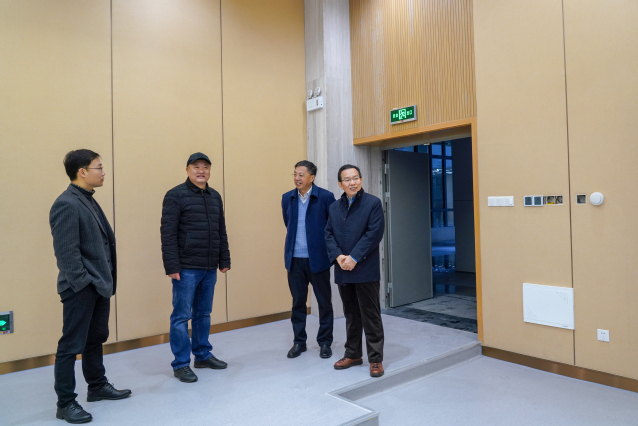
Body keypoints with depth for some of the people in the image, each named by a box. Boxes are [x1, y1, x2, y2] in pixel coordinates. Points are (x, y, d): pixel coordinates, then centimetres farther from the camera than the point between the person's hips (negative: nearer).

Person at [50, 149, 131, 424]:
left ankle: (98, 386, 35)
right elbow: (66, 252, -19)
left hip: (100, 285, 9)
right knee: (71, 345, 3)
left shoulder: (89, 201, 13)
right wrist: (84, 284, -18)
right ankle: (65, 403, 16)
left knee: (96, 339, 20)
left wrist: (106, 281, 12)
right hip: (81, 289, -9)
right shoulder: (66, 204, -15)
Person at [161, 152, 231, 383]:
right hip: (186, 268, -6)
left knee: (204, 314, 16)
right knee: (182, 316, 2)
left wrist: (224, 260, 11)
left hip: (210, 268, 6)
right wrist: (171, 266, -15)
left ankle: (203, 355, 29)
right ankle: (180, 364, 14)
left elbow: (221, 232, 15)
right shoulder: (176, 195, -7)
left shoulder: (215, 196, 12)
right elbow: (168, 234, -11)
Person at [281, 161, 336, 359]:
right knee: (298, 301, 11)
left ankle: (325, 342, 22)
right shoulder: (287, 198, 6)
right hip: (294, 259, 3)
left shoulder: (325, 197, -7)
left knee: (324, 302, 7)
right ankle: (299, 341, 25)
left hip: (318, 258, -3)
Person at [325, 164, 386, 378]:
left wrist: (354, 258, -17)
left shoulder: (373, 203, -4)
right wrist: (338, 256, -10)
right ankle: (352, 354, 29)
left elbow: (374, 234, -12)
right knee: (351, 315, 16)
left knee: (370, 316, 2)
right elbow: (329, 234, 7)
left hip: (366, 270, -5)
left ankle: (376, 359, 13)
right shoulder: (334, 207, 12)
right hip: (343, 271, 5)